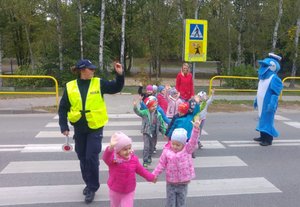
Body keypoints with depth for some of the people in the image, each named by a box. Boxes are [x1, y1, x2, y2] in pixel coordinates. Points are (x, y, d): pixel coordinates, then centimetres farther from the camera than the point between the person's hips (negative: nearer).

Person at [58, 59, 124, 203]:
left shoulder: (98, 83, -4)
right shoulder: (70, 86, -3)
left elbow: (116, 88, -2)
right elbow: (63, 108, 0)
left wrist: (120, 75, -18)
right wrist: (64, 126, -5)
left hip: (95, 127, -2)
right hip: (79, 128, 2)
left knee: (92, 158, -4)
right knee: (83, 158, 14)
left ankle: (92, 188, 12)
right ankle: (89, 183, 34)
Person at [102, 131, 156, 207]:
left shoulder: (133, 158, -13)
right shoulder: (113, 159, -27)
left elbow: (140, 169, 4)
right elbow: (105, 158, -51)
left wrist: (150, 177, 6)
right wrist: (110, 148, -73)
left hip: (129, 191, 1)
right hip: (115, 191, -1)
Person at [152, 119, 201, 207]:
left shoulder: (187, 150, -9)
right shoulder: (166, 151, -7)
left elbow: (193, 141, -24)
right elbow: (161, 164, 0)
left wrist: (196, 128, -37)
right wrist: (154, 175, -2)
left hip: (183, 184, 0)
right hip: (171, 183, 1)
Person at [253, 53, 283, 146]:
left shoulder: (274, 79, -16)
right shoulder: (263, 78, 13)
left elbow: (275, 94, -19)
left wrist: (272, 104, -25)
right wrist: (256, 100, 27)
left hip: (268, 105, -9)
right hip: (261, 104, 9)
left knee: (267, 120, -6)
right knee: (262, 119, 16)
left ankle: (268, 139, 1)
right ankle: (263, 137, 29)